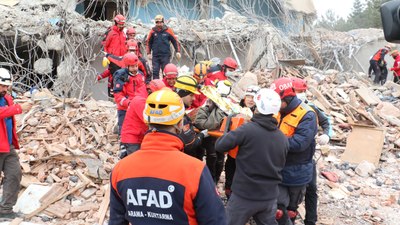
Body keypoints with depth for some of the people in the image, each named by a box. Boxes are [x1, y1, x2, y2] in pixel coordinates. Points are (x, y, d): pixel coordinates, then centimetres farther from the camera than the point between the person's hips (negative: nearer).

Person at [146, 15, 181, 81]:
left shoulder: (168, 30, 1)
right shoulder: (153, 31, 4)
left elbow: (175, 41, 7)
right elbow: (148, 42, 13)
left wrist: (178, 51, 0)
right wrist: (149, 53, 9)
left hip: (165, 55, -1)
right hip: (155, 56, 1)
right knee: (155, 71, 0)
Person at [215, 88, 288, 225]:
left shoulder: (247, 129, -17)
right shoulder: (283, 138, 2)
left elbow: (220, 146, -13)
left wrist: (230, 134, 7)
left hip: (245, 195, -5)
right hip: (270, 196, 5)